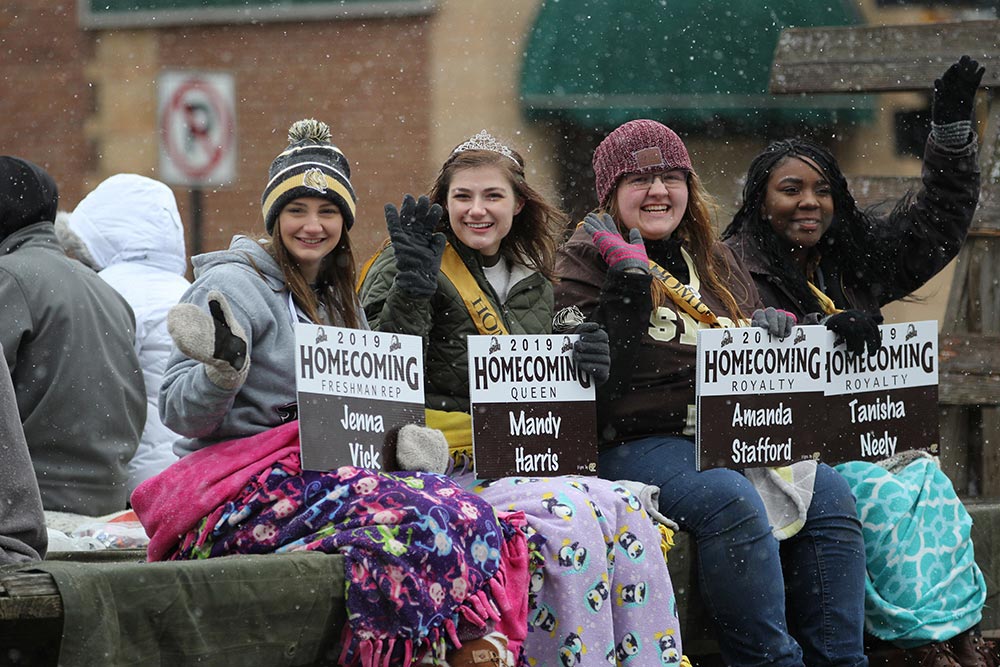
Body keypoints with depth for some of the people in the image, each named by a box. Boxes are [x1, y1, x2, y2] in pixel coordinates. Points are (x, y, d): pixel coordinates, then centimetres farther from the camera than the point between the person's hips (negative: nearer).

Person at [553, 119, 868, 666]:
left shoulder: (713, 261, 21)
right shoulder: (586, 261, 2)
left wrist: (772, 329, 4)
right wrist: (629, 272, -17)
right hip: (639, 444, -6)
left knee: (827, 491, -18)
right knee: (731, 500, -34)